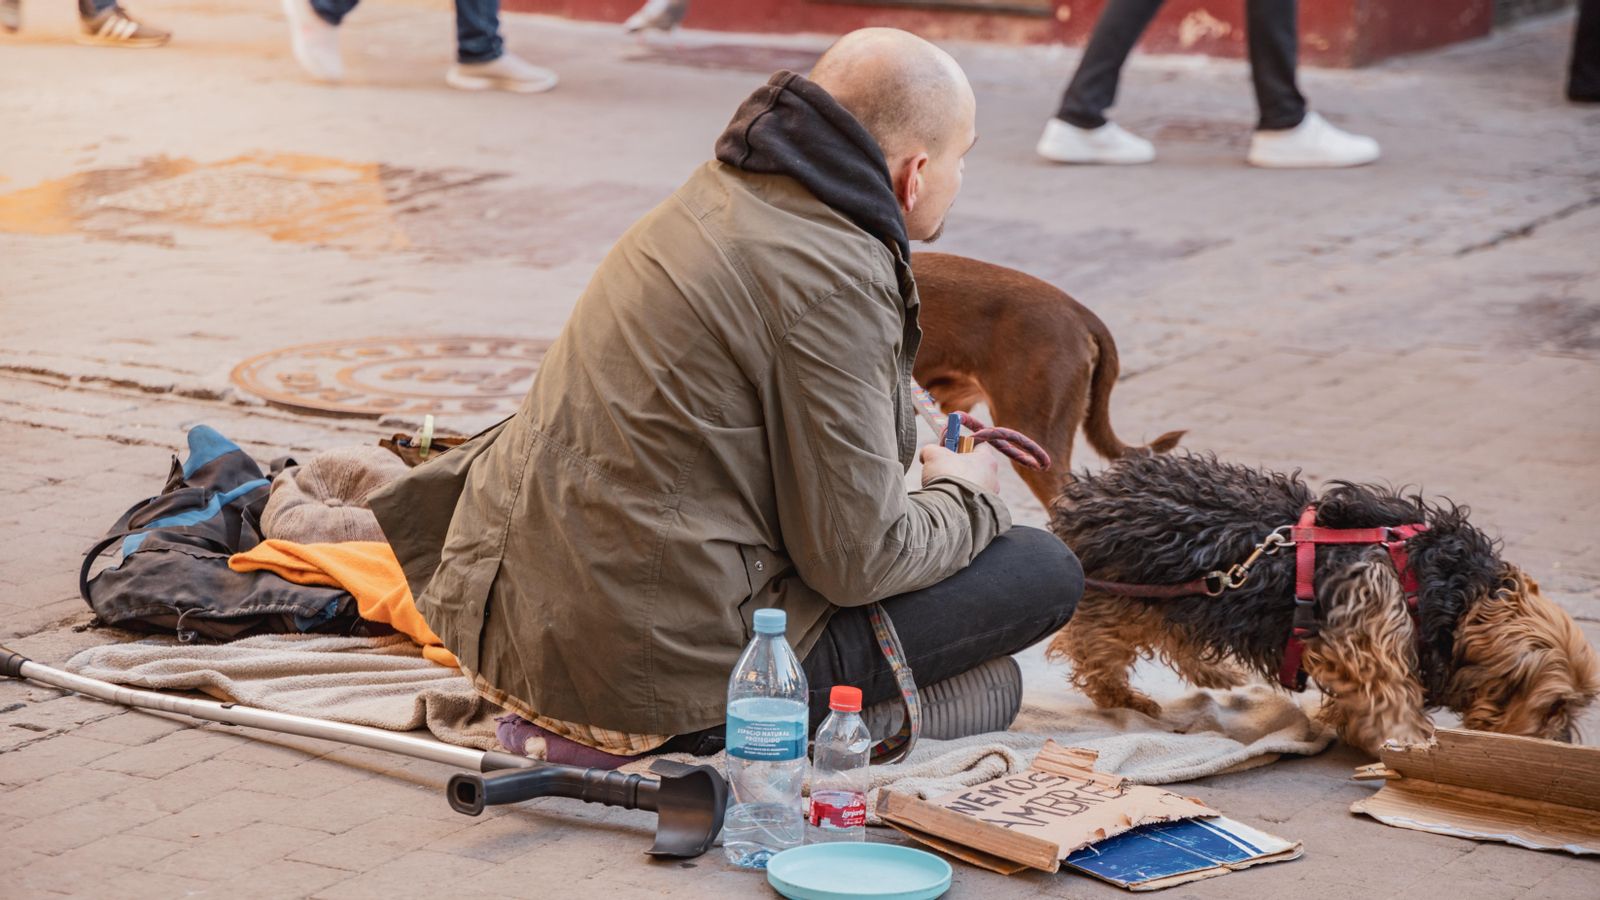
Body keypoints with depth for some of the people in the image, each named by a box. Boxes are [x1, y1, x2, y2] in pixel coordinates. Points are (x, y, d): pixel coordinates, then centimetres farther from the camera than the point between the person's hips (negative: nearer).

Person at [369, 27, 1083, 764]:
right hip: (656, 669, -9)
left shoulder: (718, 197, 10)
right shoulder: (833, 282, -17)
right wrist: (962, 496, 6)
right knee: (1046, 571, 0)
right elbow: (856, 559, -13)